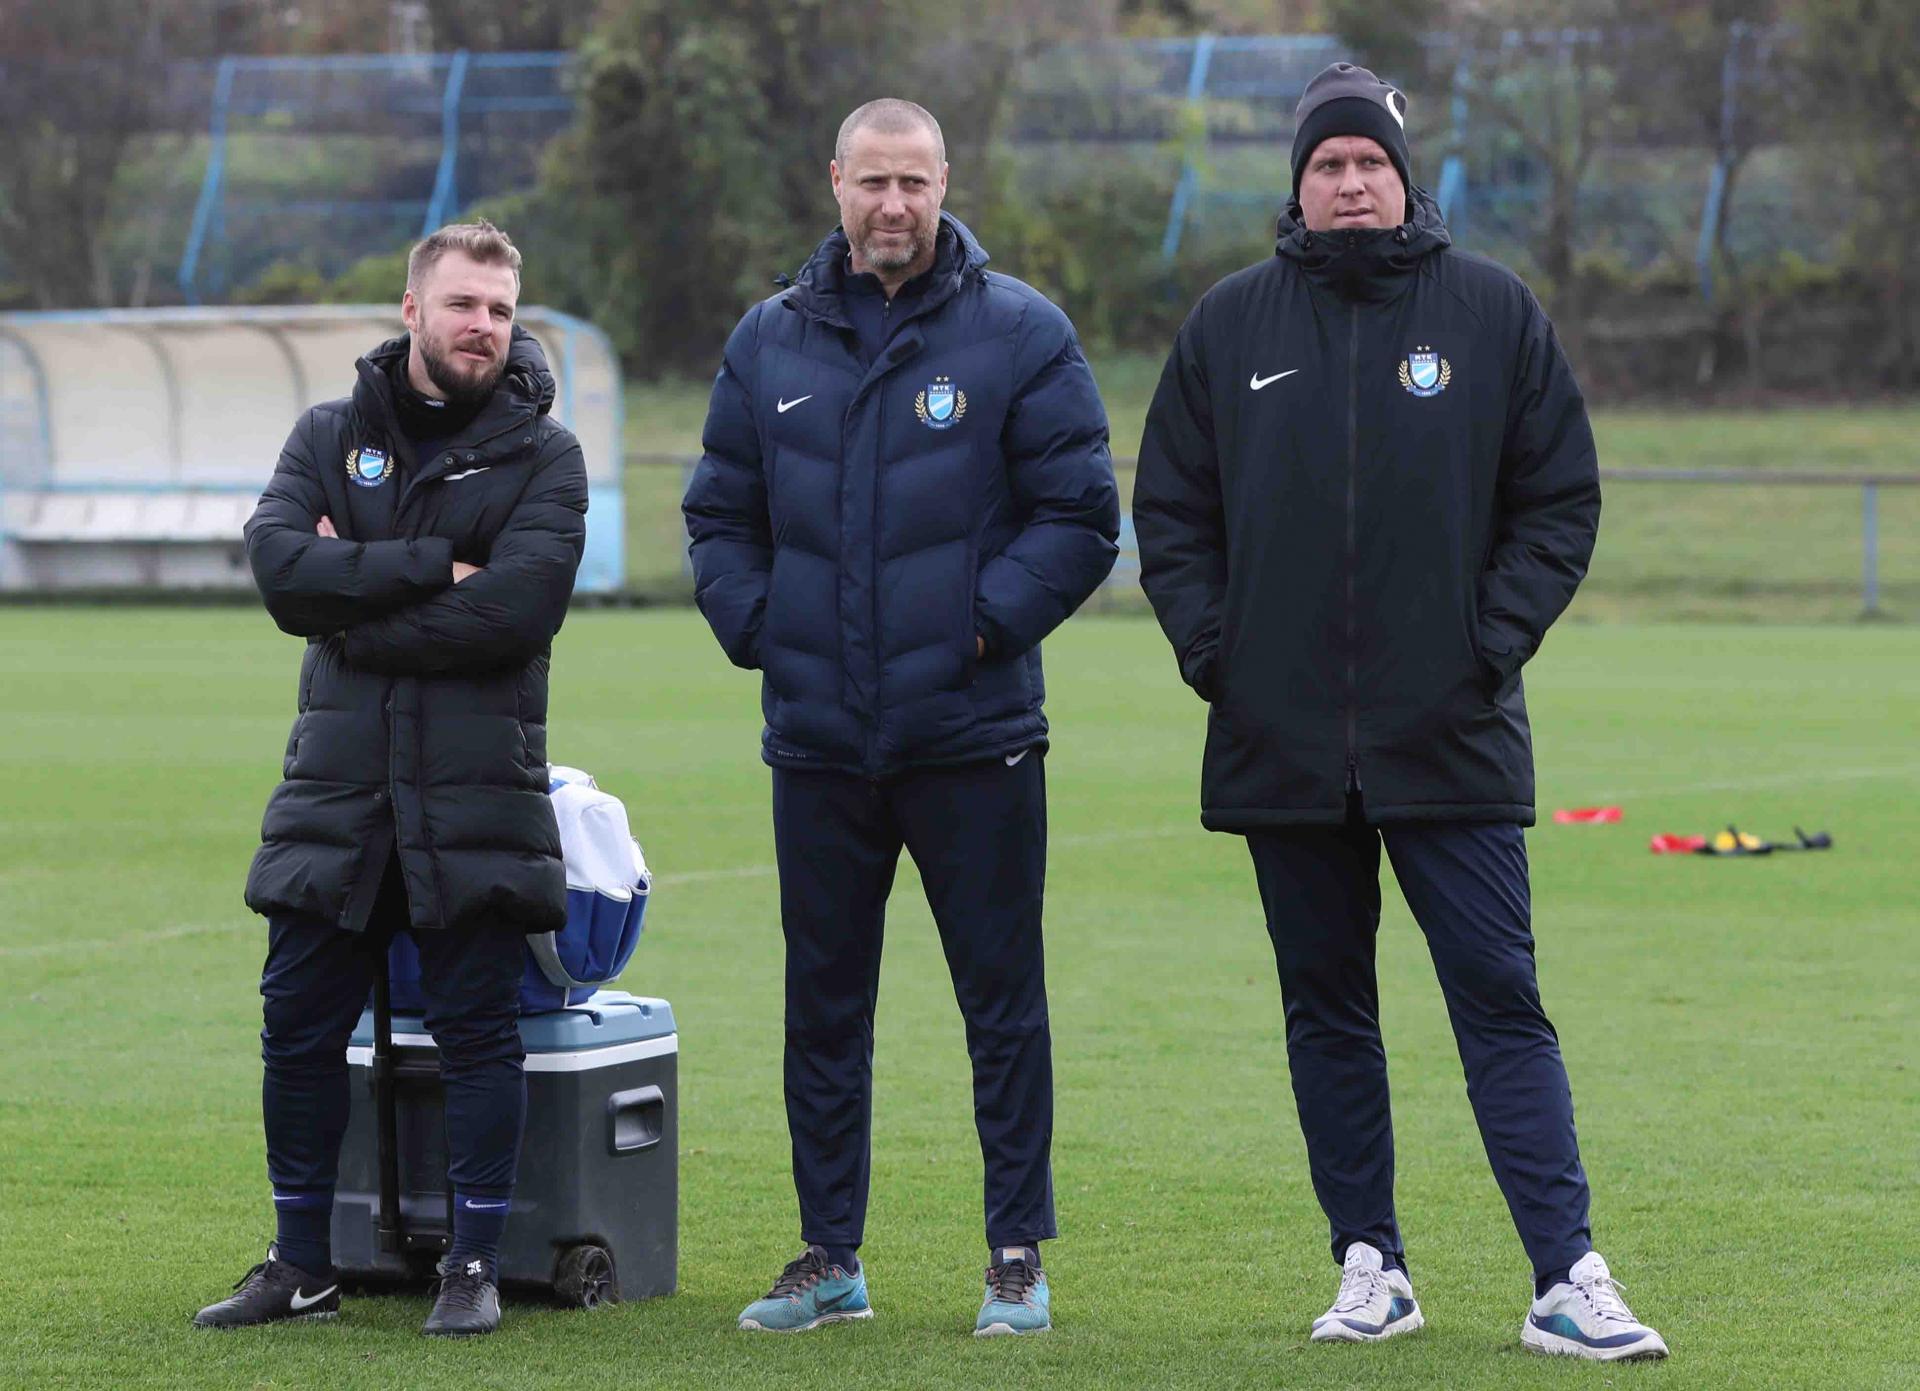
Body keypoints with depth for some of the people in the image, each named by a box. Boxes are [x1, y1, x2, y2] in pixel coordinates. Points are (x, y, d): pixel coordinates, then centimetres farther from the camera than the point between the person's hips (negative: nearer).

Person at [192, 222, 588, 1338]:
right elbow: (281, 565, -7)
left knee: (480, 1030, 0)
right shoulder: (330, 437, 11)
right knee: (300, 1026, 4)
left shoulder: (543, 456, 2)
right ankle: (303, 1266, 15)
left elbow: (516, 606, -14)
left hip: (480, 794, -3)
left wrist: (354, 600, -9)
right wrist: (432, 567, -14)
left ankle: (476, 1265, 9)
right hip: (338, 785, 3)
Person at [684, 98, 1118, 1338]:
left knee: (1003, 1002, 2)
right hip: (817, 741, 4)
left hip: (974, 736, -3)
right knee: (824, 1005, 9)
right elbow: (720, 515, 15)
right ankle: (830, 1257, 18)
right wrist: (756, 628, 1)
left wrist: (989, 621, -11)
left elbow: (1081, 515, -3)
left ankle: (1019, 1256, 10)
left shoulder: (1020, 336, -2)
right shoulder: (772, 341, 9)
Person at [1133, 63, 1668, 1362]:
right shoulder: (1229, 324, 8)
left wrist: (1495, 641, -5)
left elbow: (1561, 501, 6)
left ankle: (1568, 1279, -8)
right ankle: (1371, 1266, 16)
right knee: (1327, 1011, 8)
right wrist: (1212, 648, 0)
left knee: (1503, 1000, -6)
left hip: (1452, 740, -2)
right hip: (1283, 742, 2)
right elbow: (1171, 511, 13)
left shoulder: (1493, 311, 3)